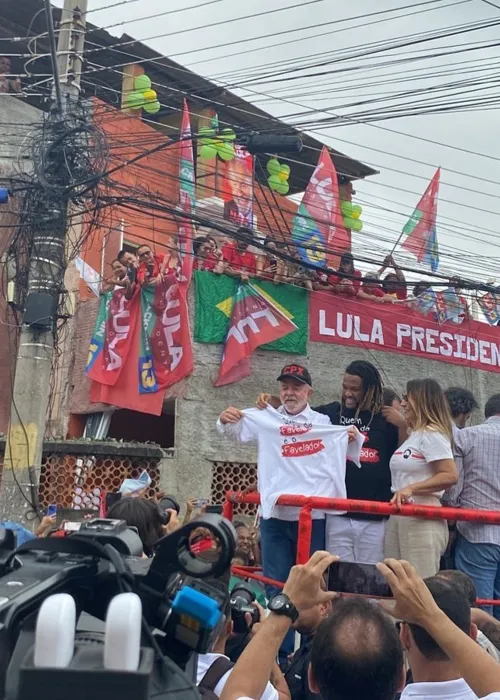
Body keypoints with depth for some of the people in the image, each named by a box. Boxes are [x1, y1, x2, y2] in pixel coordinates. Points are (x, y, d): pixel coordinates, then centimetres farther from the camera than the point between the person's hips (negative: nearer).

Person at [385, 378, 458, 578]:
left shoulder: (431, 434, -10)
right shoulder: (413, 435, 20)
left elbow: (450, 476, -18)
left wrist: (411, 489, -23)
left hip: (423, 519, -9)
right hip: (399, 517, 9)